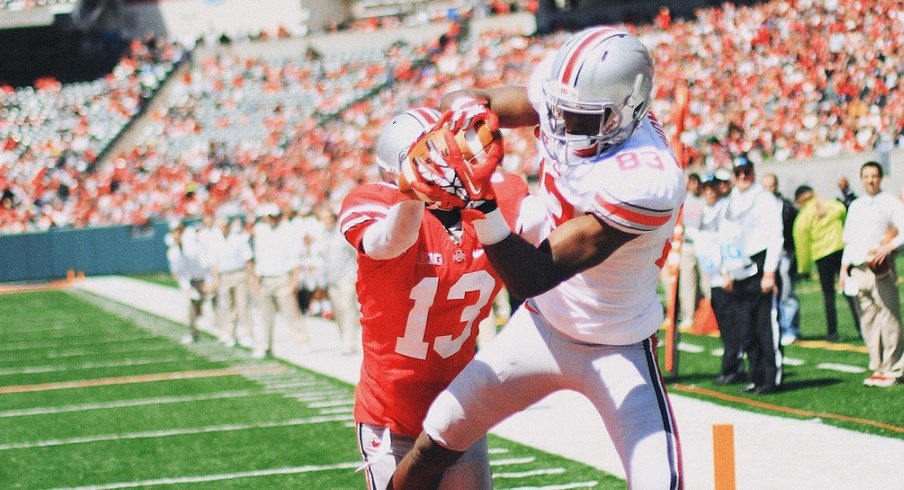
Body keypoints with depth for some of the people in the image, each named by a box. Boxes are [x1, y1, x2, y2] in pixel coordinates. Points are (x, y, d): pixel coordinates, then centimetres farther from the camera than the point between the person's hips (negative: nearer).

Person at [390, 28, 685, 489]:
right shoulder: (569, 99, -15)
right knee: (431, 449, 8)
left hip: (617, 352, -6)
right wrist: (470, 107, -26)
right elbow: (459, 101, -1)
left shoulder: (644, 183, -35)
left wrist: (482, 201, -47)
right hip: (541, 325, 6)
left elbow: (530, 278, -34)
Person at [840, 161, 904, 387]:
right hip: (858, 271, 6)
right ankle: (878, 368, 11)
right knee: (867, 322, 6)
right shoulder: (855, 206, 19)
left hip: (881, 269, -6)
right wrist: (844, 268, 17)